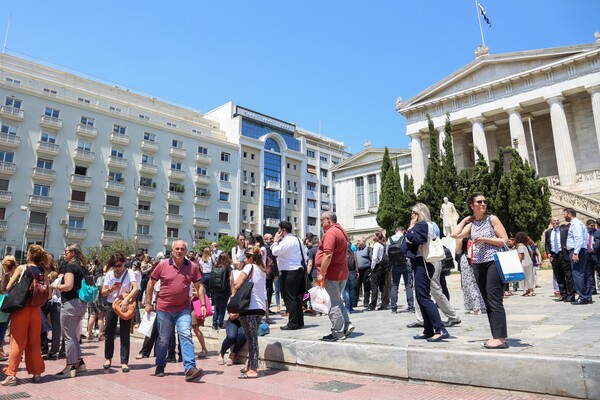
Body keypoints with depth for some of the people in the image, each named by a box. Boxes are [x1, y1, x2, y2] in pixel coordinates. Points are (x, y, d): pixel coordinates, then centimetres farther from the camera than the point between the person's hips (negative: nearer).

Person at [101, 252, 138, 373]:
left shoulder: (129, 273, -8)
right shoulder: (109, 274, 3)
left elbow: (135, 288, -21)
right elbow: (103, 292, 4)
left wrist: (126, 299, -33)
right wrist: (111, 289, -17)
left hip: (125, 306, -3)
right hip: (111, 305, 4)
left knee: (125, 335, -3)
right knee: (109, 334, 12)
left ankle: (124, 362, 3)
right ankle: (108, 358, 32)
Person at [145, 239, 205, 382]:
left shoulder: (192, 267, -2)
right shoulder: (162, 265, -4)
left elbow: (199, 286, 3)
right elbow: (151, 283, 5)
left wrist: (203, 304, -4)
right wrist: (148, 303, 4)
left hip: (183, 309, 0)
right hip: (164, 309, 0)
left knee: (186, 336, -12)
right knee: (163, 339, 13)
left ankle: (190, 369, -14)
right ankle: (160, 366, 34)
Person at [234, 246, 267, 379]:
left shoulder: (249, 267, -7)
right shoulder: (263, 270, 14)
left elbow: (237, 285, -13)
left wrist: (233, 296, 4)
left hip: (250, 307, -7)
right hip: (261, 307, 7)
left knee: (251, 338, -4)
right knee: (253, 337, 16)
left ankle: (253, 370, -2)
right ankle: (251, 366, 24)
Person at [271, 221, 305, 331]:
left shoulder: (287, 241, -15)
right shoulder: (297, 240, 16)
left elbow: (275, 252, -23)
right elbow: (304, 257, 17)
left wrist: (275, 240, -8)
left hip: (289, 272, -10)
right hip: (298, 270, 10)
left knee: (289, 297, -4)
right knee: (296, 297, 14)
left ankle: (293, 323, 0)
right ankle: (299, 322, 20)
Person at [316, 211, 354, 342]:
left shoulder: (331, 232, -15)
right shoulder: (341, 231, 17)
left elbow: (328, 255, -24)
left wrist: (321, 273, -20)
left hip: (331, 274, -10)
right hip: (342, 273, 10)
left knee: (333, 304, -2)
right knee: (337, 301, 20)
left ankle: (337, 333, 4)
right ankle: (347, 325, 13)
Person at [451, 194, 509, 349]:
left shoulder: (492, 219, 0)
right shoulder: (471, 224, 13)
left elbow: (504, 240, -4)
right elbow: (455, 235, 0)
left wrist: (484, 239, -12)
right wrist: (465, 220, 8)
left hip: (494, 262, -6)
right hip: (479, 265, 6)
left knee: (494, 300, -11)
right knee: (488, 302, 9)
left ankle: (500, 338, -9)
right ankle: (497, 336, 16)